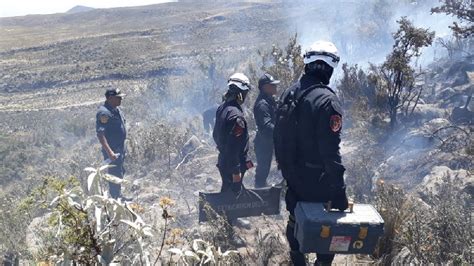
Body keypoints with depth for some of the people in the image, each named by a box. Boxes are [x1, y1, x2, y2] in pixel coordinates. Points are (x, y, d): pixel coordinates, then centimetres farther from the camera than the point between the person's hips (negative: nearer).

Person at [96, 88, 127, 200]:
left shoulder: (116, 109, 8)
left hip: (120, 148, 10)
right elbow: (100, 134, -27)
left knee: (120, 173, 20)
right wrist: (109, 152, -32)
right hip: (112, 151, -10)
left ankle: (117, 196, 36)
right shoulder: (104, 112, -21)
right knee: (115, 175, -3)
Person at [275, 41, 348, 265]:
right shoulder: (327, 100, -23)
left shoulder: (289, 93, 0)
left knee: (295, 219, 21)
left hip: (291, 173, 7)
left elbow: (278, 133, 10)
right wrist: (339, 189, -21)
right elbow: (331, 150, -25)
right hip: (317, 177, -7)